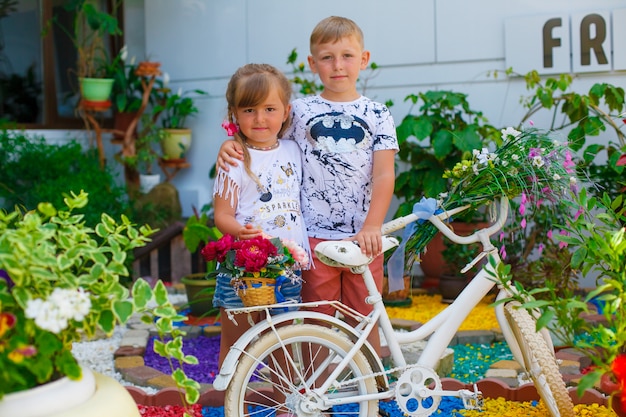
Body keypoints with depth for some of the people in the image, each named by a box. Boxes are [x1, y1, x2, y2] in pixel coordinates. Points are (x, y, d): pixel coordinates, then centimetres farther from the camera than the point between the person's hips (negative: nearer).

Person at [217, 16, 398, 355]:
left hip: (363, 237, 0)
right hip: (315, 235, 0)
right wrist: (230, 144, -6)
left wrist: (372, 227, -18)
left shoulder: (377, 115, 5)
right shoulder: (300, 111, 6)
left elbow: (384, 174, -4)